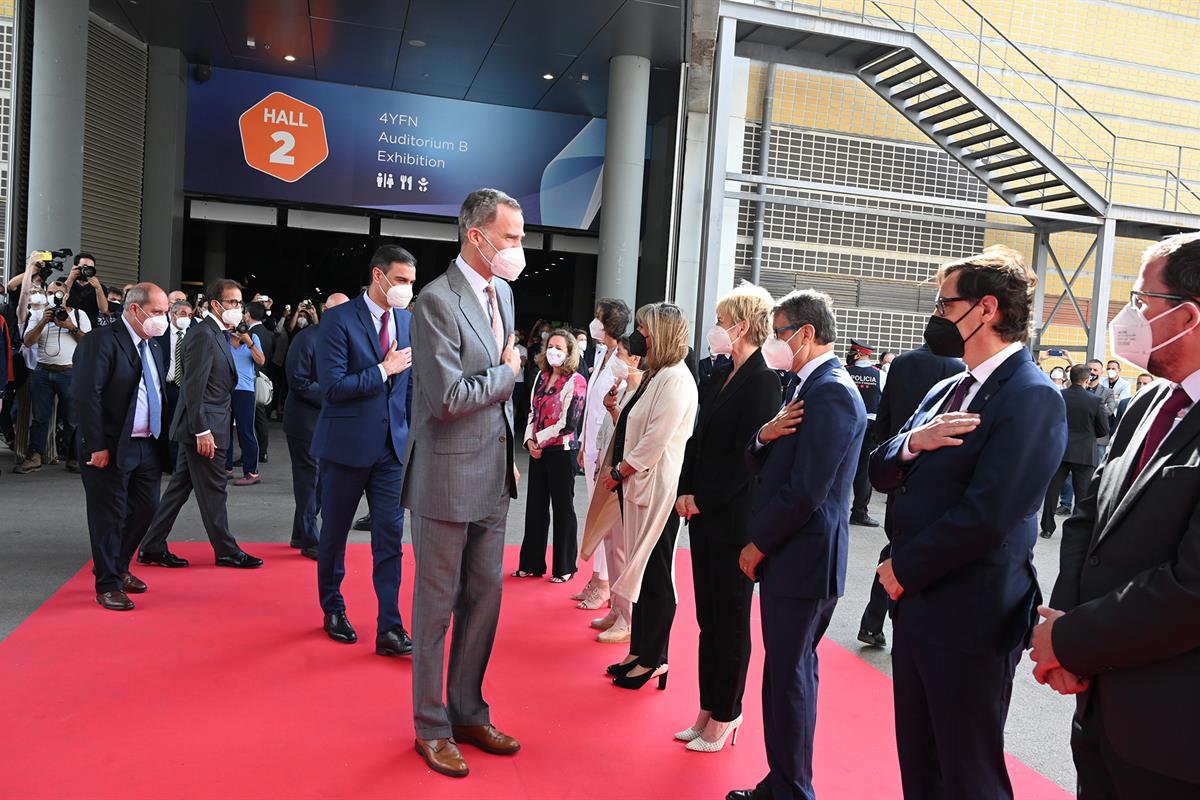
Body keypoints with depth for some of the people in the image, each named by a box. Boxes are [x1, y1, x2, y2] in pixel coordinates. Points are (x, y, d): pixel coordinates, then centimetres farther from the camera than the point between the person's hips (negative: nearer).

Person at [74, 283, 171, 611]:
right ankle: (108, 585, 15)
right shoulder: (102, 341, -12)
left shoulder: (155, 347, 14)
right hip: (112, 448, -8)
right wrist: (97, 447, -20)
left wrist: (163, 439, 9)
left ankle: (119, 568, 33)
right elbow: (88, 395, -18)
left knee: (145, 509, 13)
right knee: (109, 516, 2)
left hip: (148, 446, 8)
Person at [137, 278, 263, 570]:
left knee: (179, 488, 13)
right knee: (213, 491, 1)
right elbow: (194, 386, -20)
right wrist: (202, 431, -22)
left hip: (204, 427, 10)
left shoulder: (218, 334, 15)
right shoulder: (202, 334, -15)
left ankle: (152, 548, 21)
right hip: (204, 428, -10)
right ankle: (226, 551, 12)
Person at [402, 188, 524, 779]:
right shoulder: (437, 301, -17)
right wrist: (509, 372, -10)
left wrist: (510, 457, 14)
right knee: (437, 603, 7)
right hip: (448, 479, -7)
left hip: (493, 477, 7)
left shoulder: (503, 292, 9)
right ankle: (432, 726, 25)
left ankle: (468, 712, 32)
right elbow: (448, 399, -24)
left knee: (485, 597, 15)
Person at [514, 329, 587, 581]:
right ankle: (532, 563, 23)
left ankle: (565, 567, 17)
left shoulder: (575, 381, -11)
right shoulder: (542, 376, 8)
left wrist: (540, 439, -10)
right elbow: (532, 411, 11)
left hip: (561, 452, -6)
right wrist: (530, 441, -2)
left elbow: (568, 423, -15)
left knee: (562, 508, 5)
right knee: (535, 507, 12)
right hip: (537, 451, 6)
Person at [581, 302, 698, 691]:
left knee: (655, 575, 1)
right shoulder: (654, 376, 14)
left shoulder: (676, 378, -15)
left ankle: (653, 659, 13)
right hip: (636, 485, 9)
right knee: (640, 571, 14)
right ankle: (640, 651, 24)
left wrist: (619, 472, -13)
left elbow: (656, 440, -20)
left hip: (657, 489, -9)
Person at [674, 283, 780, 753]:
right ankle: (709, 710, 28)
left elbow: (747, 456, -17)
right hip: (705, 515, 8)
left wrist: (703, 499, -12)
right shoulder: (719, 376, 10)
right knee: (708, 619, 15)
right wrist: (686, 492, 2)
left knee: (730, 621, 6)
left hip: (735, 518, -8)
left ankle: (724, 717, 21)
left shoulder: (763, 382, -14)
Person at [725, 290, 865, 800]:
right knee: (789, 670, 17)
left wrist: (758, 545, -11)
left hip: (803, 559, -10)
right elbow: (760, 466, 14)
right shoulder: (802, 385, 15)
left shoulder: (832, 393, -17)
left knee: (789, 675, 1)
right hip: (789, 553, 10)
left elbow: (806, 490, -22)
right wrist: (764, 436, -8)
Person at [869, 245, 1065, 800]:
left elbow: (986, 516, -23)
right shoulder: (947, 391, 12)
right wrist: (913, 442, -12)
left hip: (970, 622, -8)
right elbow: (882, 474, 9)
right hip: (917, 607, 8)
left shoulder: (1032, 396, -16)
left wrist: (903, 569, -12)